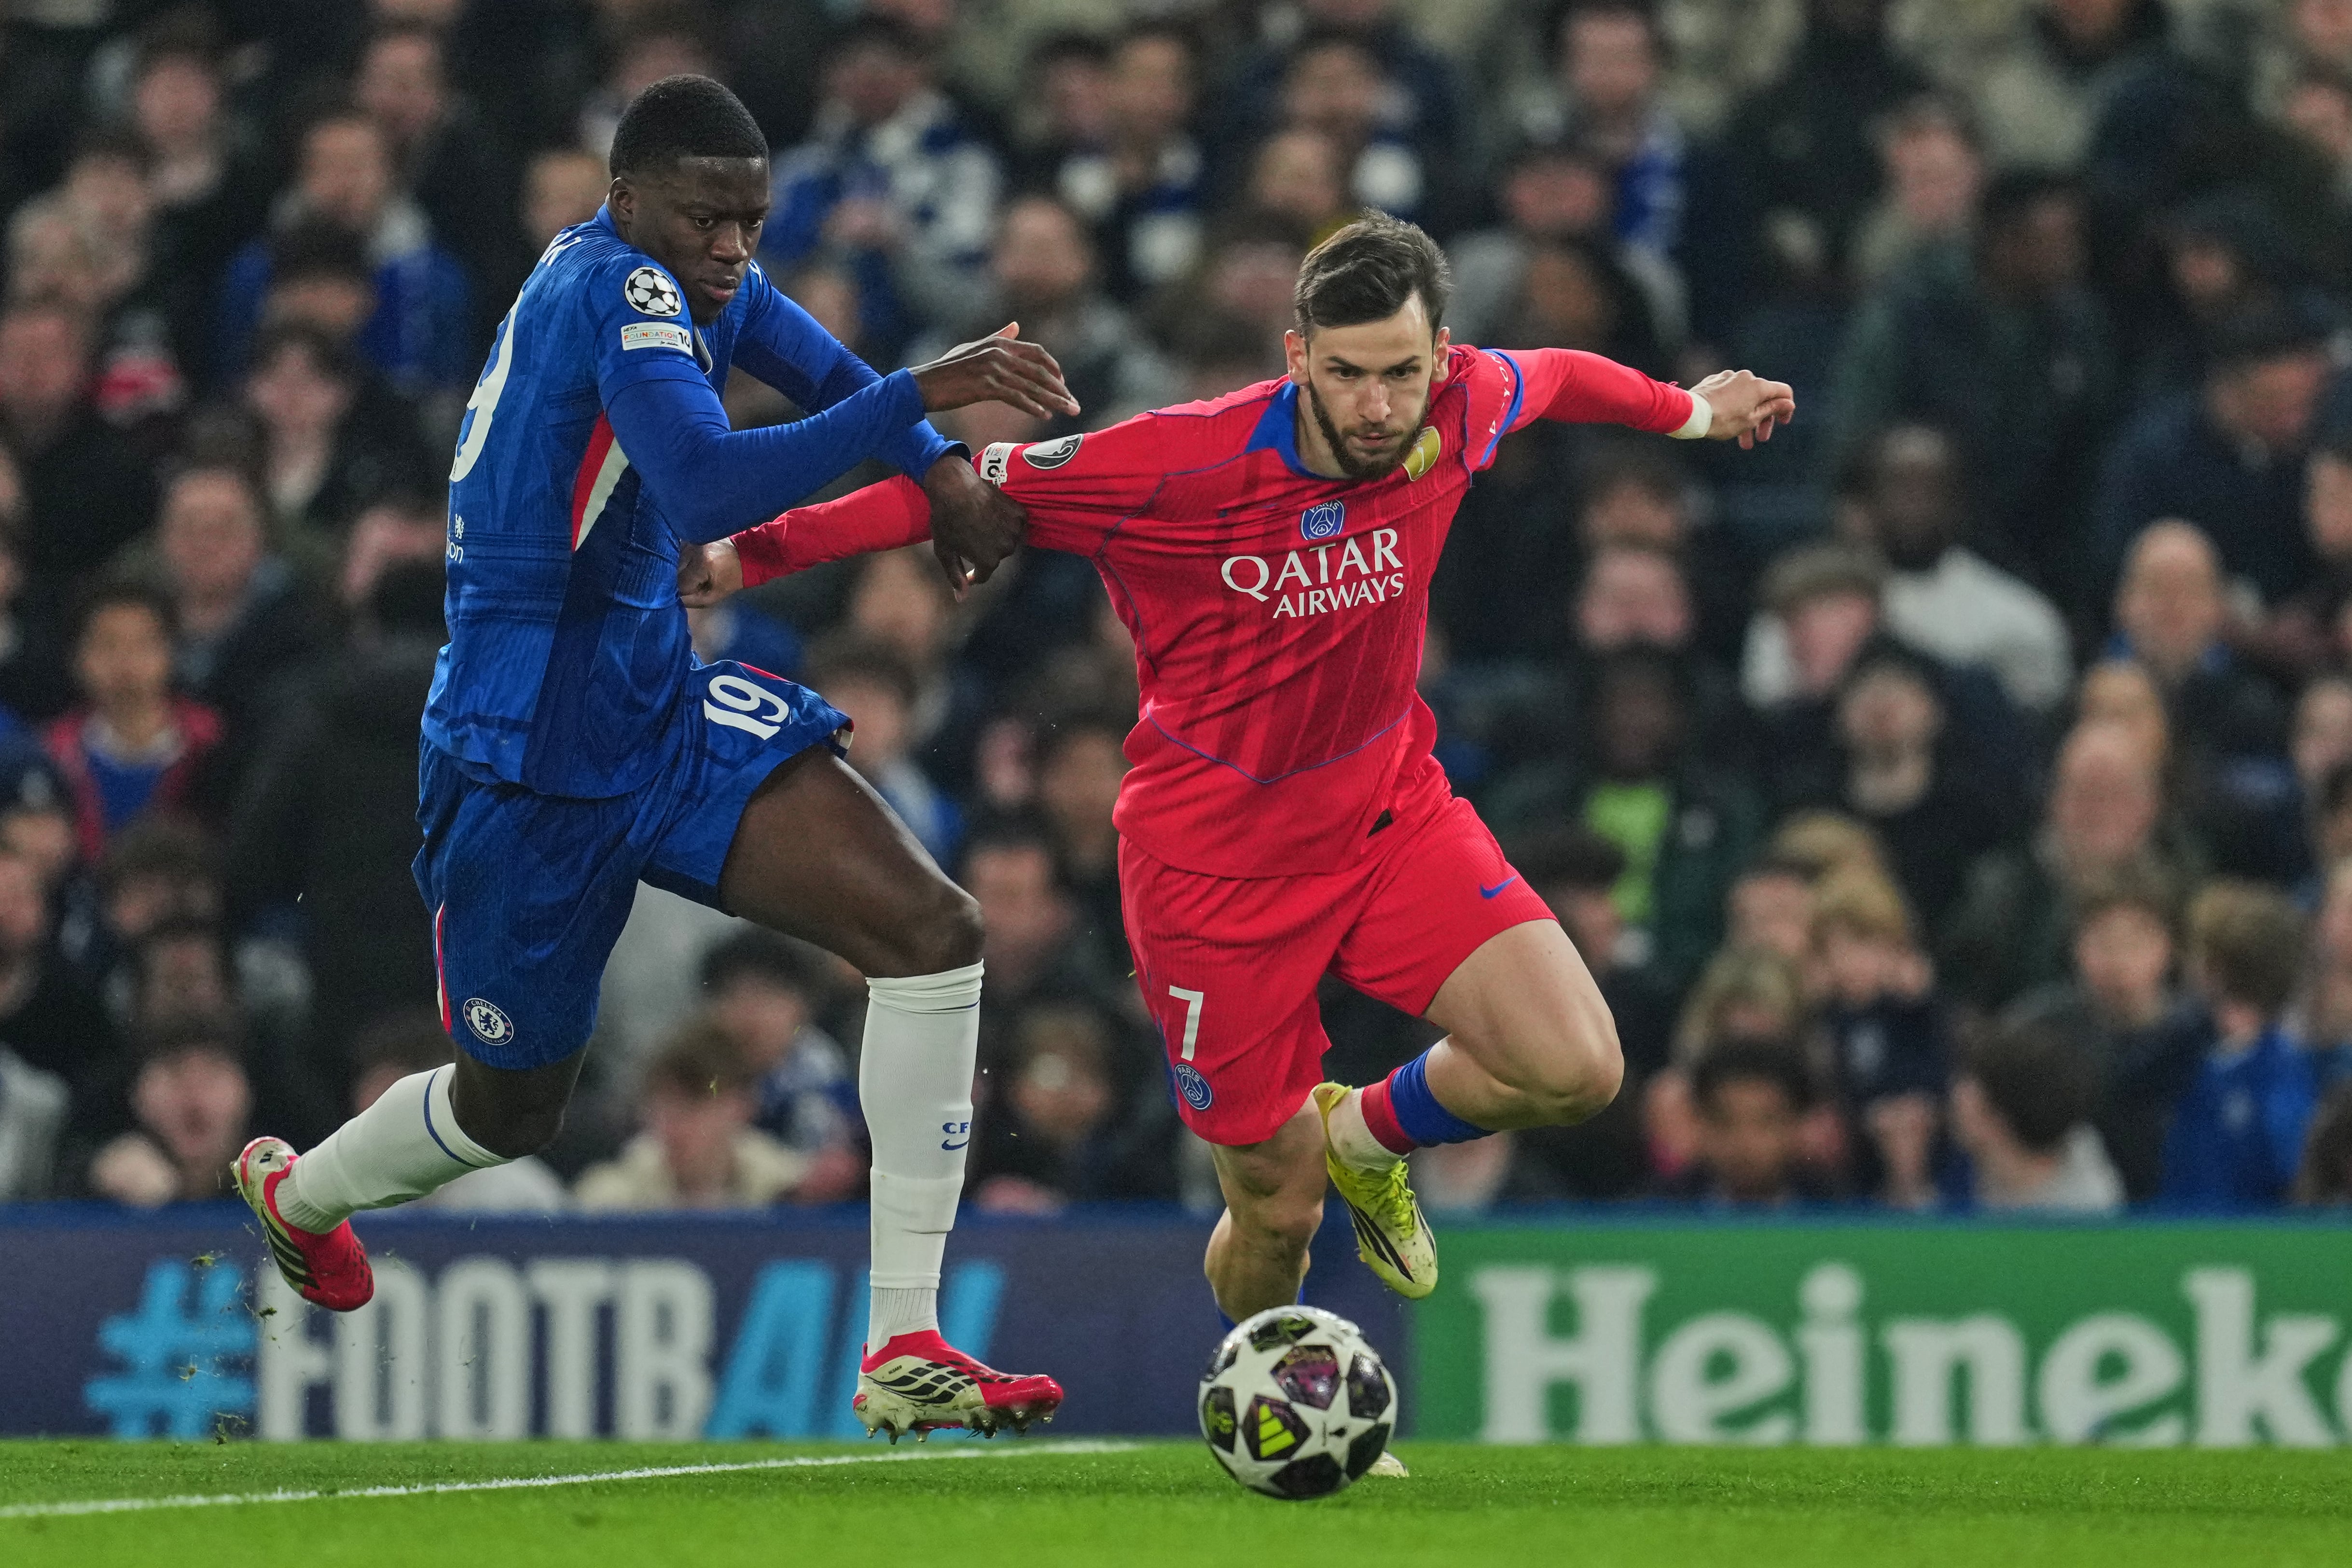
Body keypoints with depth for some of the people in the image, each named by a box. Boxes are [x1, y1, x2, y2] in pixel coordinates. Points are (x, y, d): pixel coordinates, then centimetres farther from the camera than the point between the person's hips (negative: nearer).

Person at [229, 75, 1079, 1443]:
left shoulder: (692, 278, 5)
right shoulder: (621, 291, -22)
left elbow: (837, 378, 19)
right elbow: (708, 491, -37)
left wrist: (943, 471, -2)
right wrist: (921, 400, -42)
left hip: (660, 710, 8)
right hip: (530, 755, -8)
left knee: (934, 932, -13)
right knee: (514, 1106, 13)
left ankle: (907, 1352, -12)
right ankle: (298, 1190, 50)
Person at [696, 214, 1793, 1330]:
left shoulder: (1460, 411, -13)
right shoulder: (1179, 467, -26)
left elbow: (1551, 378, 11)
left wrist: (1687, 410, 30)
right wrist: (757, 550, -11)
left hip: (1391, 809, 4)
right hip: (1217, 852, -4)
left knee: (1575, 1071, -16)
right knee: (1279, 1210, 2)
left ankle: (1366, 1137, 17)